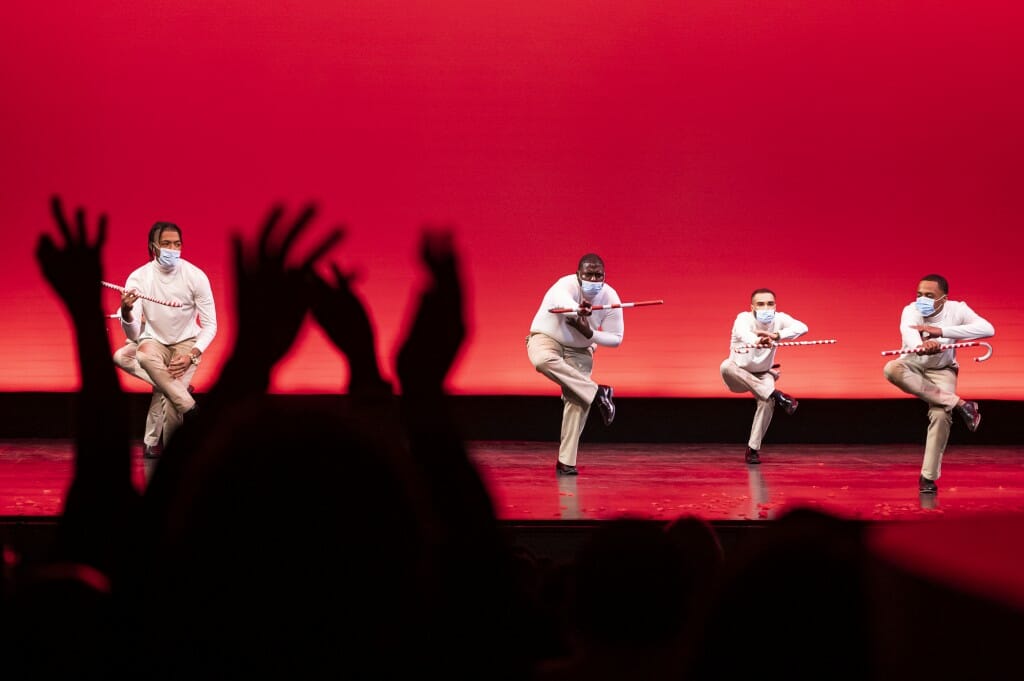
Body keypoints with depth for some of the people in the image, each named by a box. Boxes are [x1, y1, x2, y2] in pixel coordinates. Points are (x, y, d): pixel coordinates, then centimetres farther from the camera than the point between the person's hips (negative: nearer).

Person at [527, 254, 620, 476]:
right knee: (543, 360, -39)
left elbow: (616, 339, -8)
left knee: (577, 401, -15)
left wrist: (589, 333, -26)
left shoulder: (610, 297, -14)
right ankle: (598, 393, -31)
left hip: (579, 351, 3)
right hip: (546, 338, -3)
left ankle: (566, 462, -7)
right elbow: (561, 301, -53)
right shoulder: (566, 285, -27)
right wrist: (578, 310, -76)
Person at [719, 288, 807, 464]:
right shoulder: (744, 318, -24)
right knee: (726, 367, -34)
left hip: (763, 374, 1)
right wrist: (757, 341, -73)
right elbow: (742, 333, -49)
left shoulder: (779, 319, -16)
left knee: (767, 402, -28)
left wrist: (777, 335, -53)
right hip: (739, 374, -1)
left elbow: (802, 327, -35)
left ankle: (753, 449, -12)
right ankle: (777, 395, -34)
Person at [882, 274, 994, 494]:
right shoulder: (911, 310, -23)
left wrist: (941, 331, -43)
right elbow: (908, 330, -46)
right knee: (892, 369, -34)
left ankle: (928, 477, -12)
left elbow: (988, 329, -37)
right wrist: (920, 345, -72)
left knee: (940, 415, -26)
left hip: (941, 370, 0)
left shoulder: (957, 309, -21)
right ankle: (958, 404, -31)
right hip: (913, 365, 0)